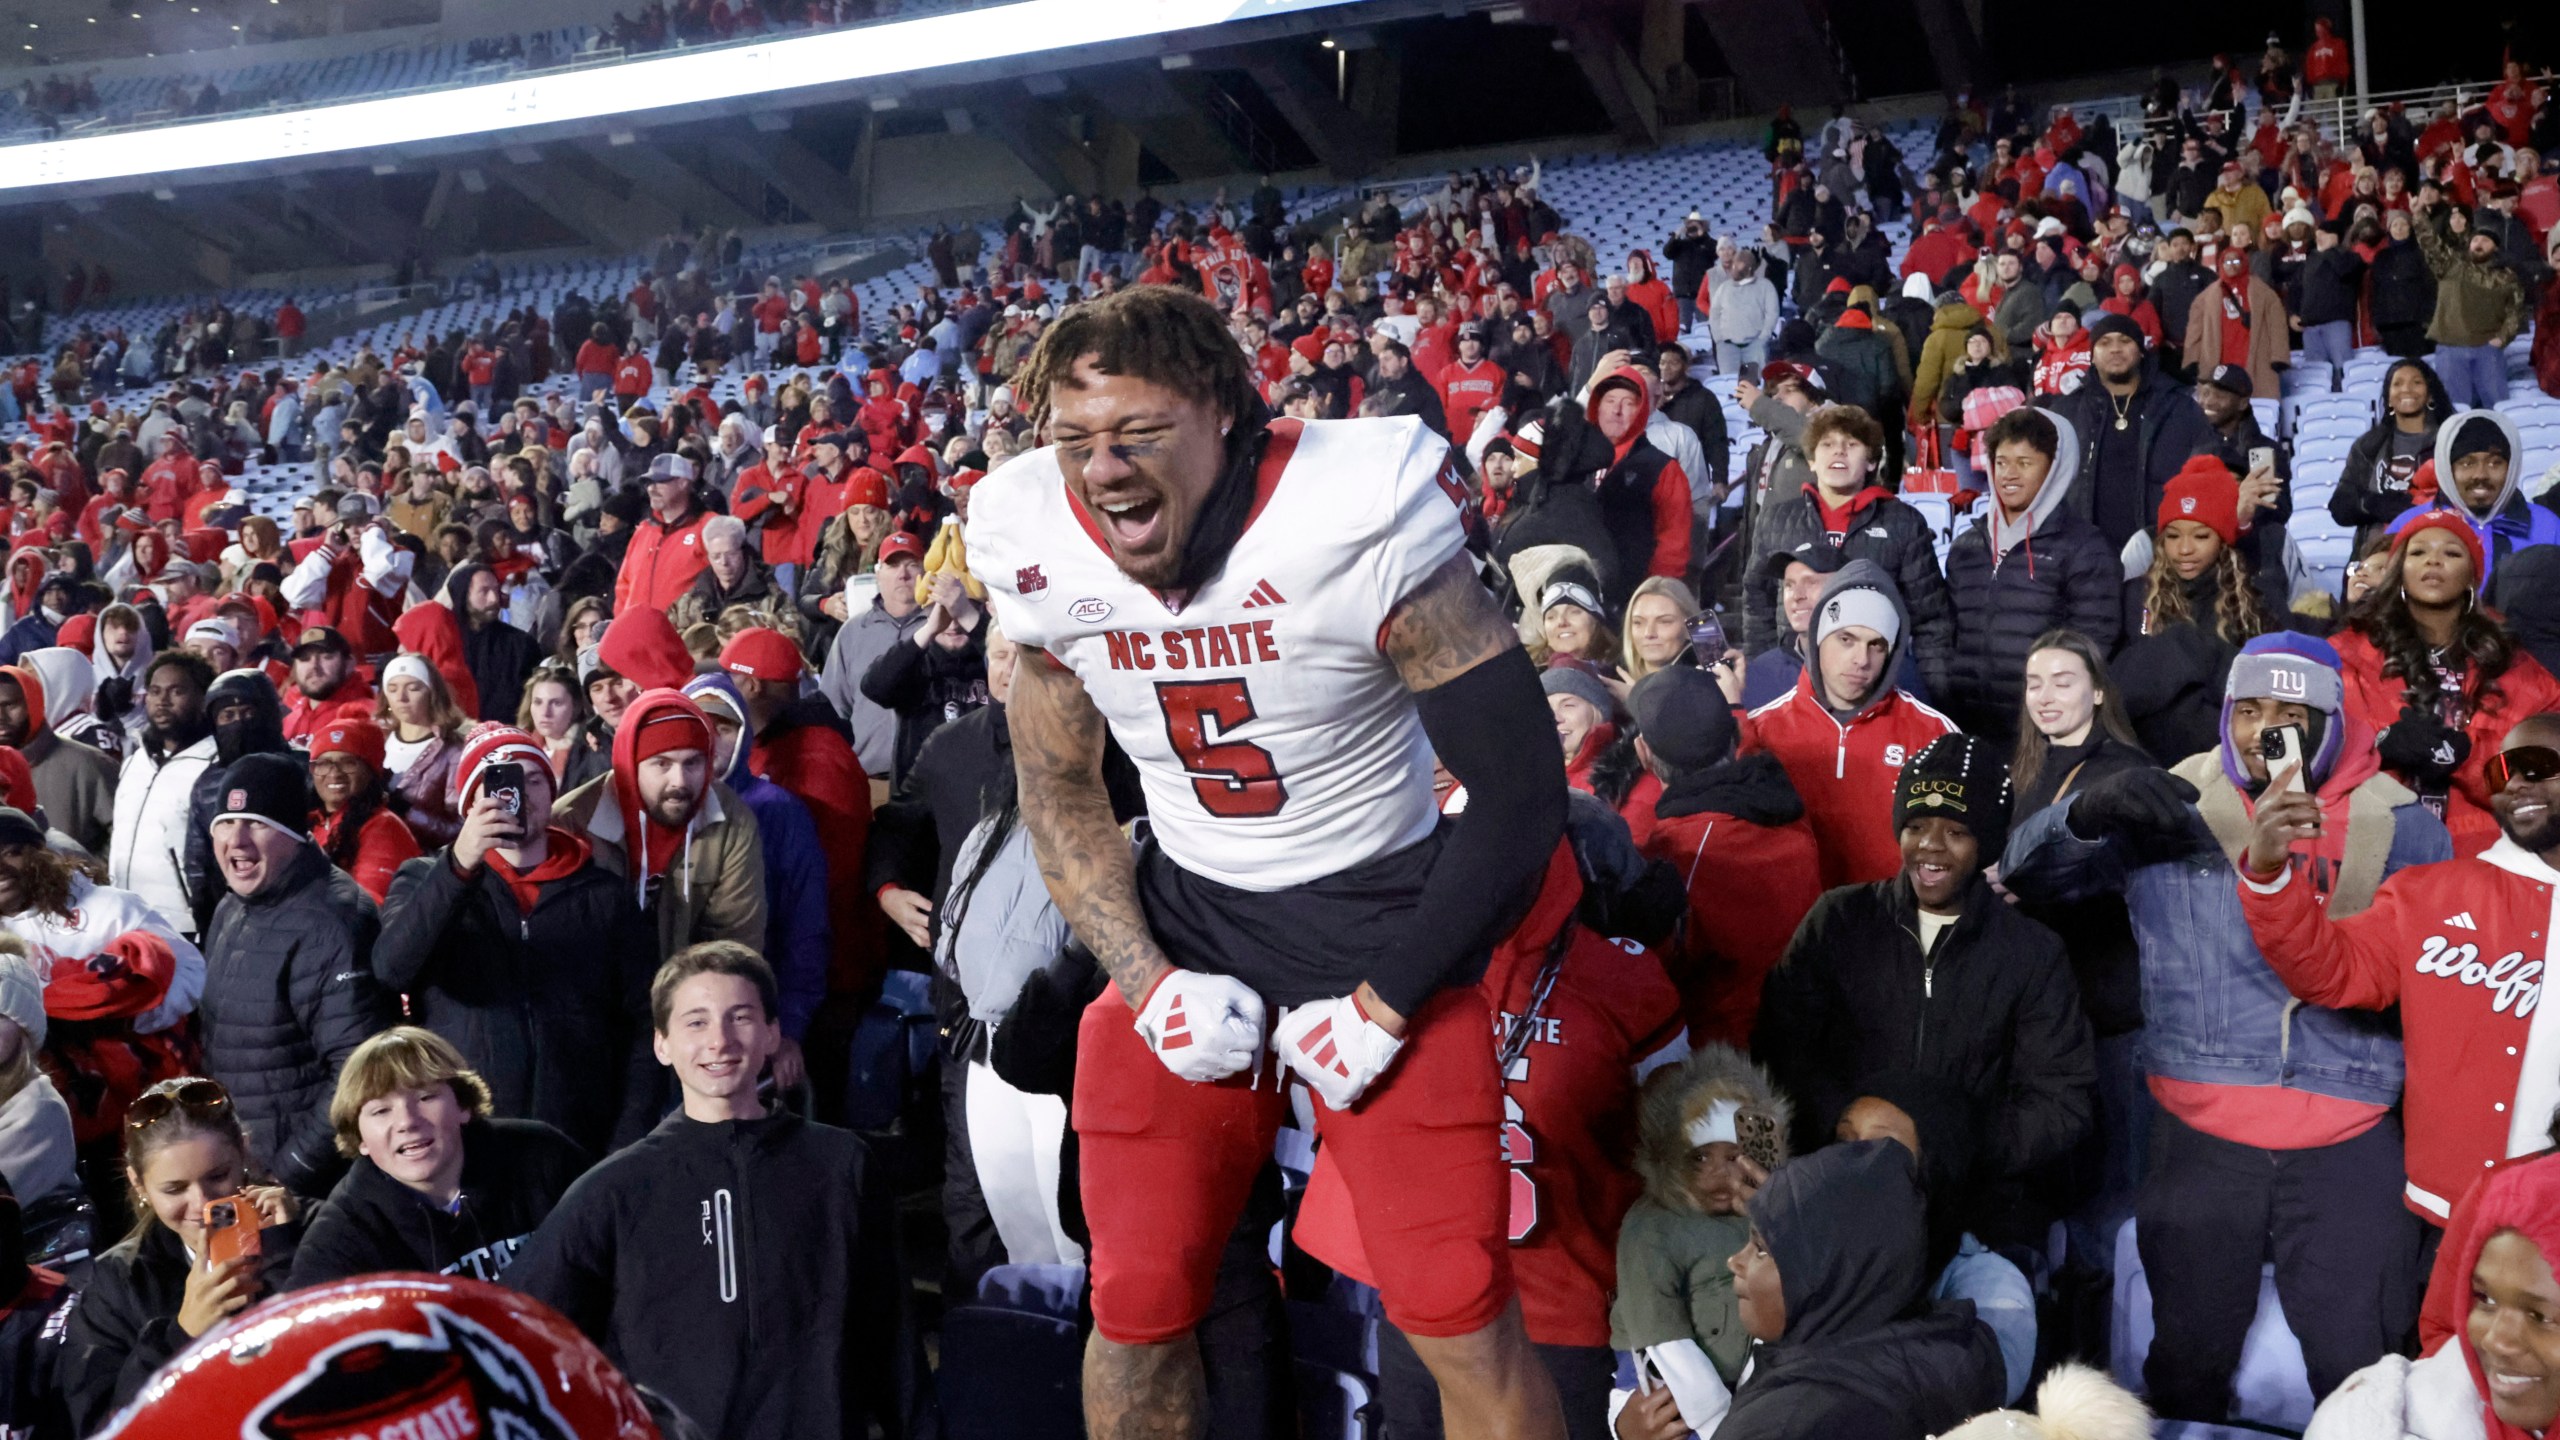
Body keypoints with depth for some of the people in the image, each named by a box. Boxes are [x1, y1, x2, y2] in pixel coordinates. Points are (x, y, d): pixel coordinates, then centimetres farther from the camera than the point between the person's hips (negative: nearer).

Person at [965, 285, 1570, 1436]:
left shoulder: (1359, 519, -21)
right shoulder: (1040, 553, -8)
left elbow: (1521, 795, -16)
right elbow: (1058, 793, 8)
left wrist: (1383, 1003, -14)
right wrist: (1147, 982, -5)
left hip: (1380, 919, -3)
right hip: (1181, 920, 4)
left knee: (1458, 1317, -7)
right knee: (1136, 1309, 6)